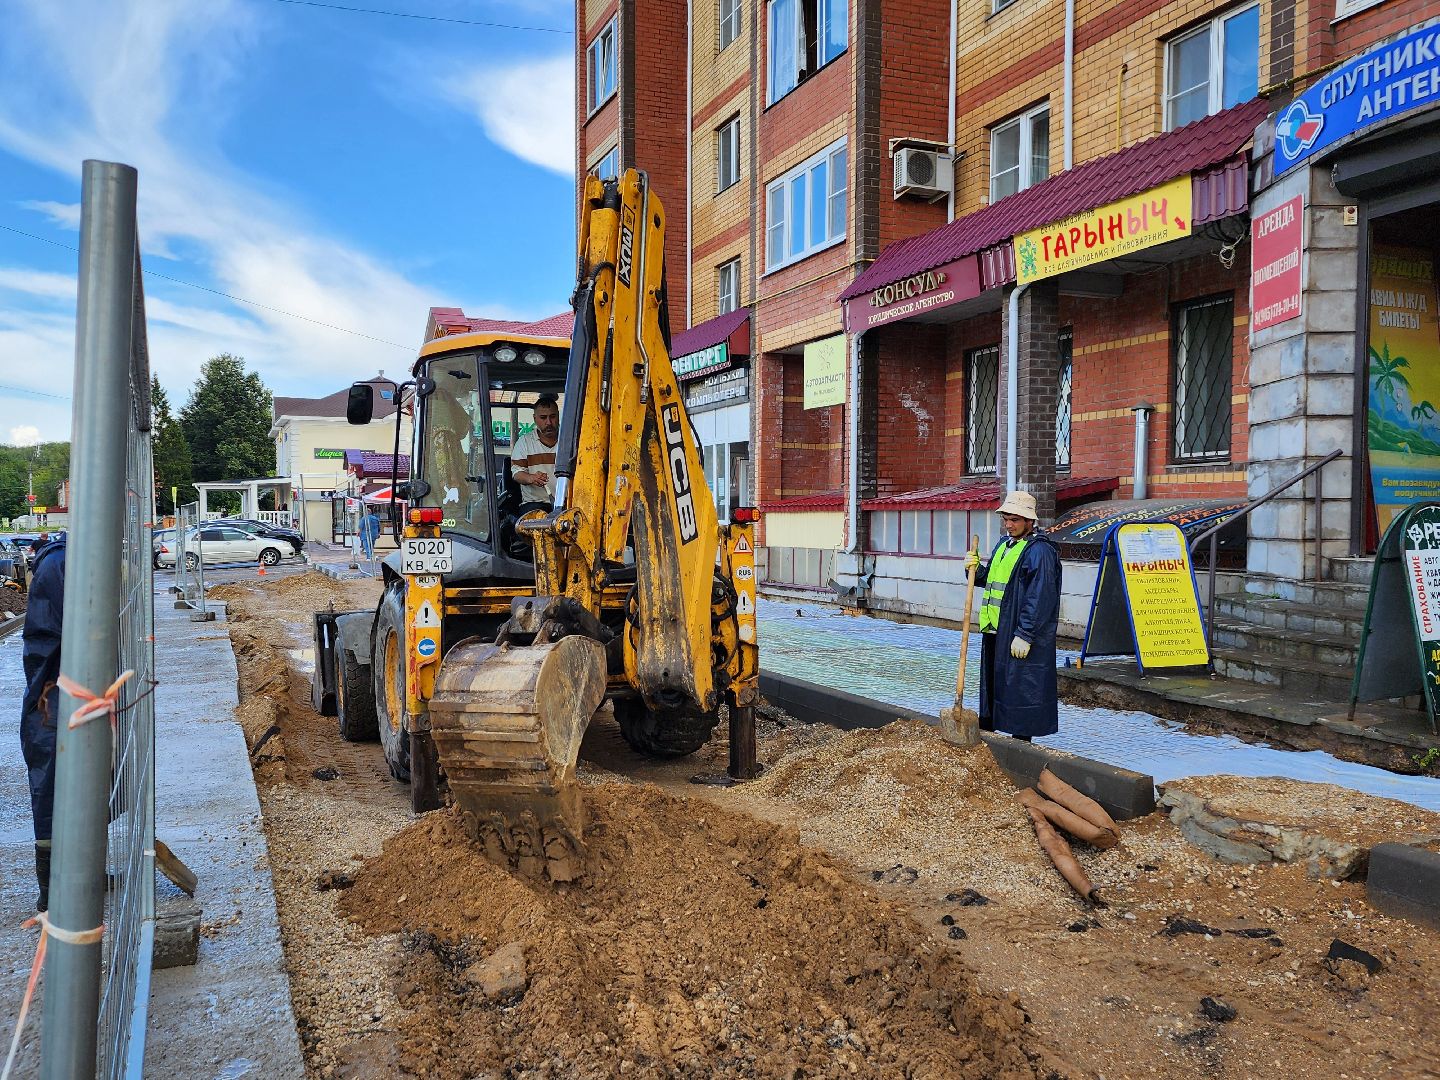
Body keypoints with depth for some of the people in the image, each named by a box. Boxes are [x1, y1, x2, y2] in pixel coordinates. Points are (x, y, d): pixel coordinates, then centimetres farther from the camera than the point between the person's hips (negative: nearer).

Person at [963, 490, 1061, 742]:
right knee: (990, 687, 17)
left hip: (1020, 637, -9)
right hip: (994, 632, 9)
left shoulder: (1040, 551, -14)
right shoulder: (1004, 545, 15)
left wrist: (1024, 635, -22)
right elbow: (990, 580, 26)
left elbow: (1040, 599, -20)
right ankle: (985, 732, 30)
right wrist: (976, 569, 4)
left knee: (1020, 690, -2)